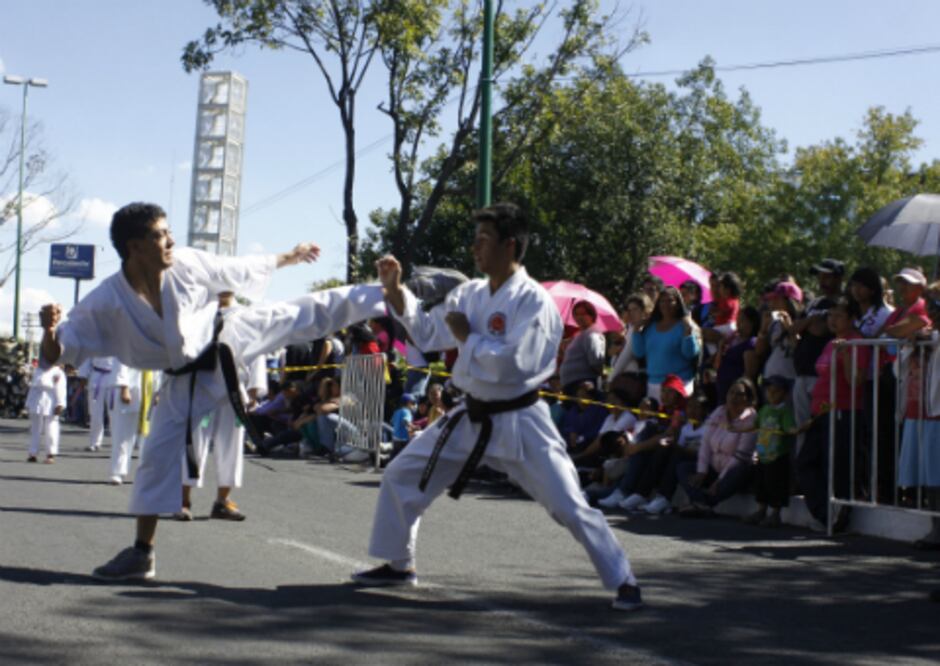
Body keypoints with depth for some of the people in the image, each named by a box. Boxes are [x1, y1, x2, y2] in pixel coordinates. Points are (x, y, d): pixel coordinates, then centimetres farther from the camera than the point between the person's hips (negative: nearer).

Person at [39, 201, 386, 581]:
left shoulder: (187, 264, -20)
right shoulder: (105, 303, -24)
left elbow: (241, 269, -2)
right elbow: (56, 354, -20)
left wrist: (290, 257, 9)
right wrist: (50, 331, -44)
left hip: (230, 341, 1)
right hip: (188, 382, -1)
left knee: (306, 315, 3)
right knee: (160, 456, -1)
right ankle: (141, 553, 10)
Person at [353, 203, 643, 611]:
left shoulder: (533, 301, -18)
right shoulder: (470, 294, 4)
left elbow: (515, 363, -29)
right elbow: (427, 334, 13)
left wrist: (467, 337, -18)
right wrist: (396, 291, 2)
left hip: (519, 422, -7)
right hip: (472, 418, 7)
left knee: (569, 505, -9)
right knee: (401, 476, 11)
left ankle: (622, 581, 6)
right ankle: (398, 565, 28)